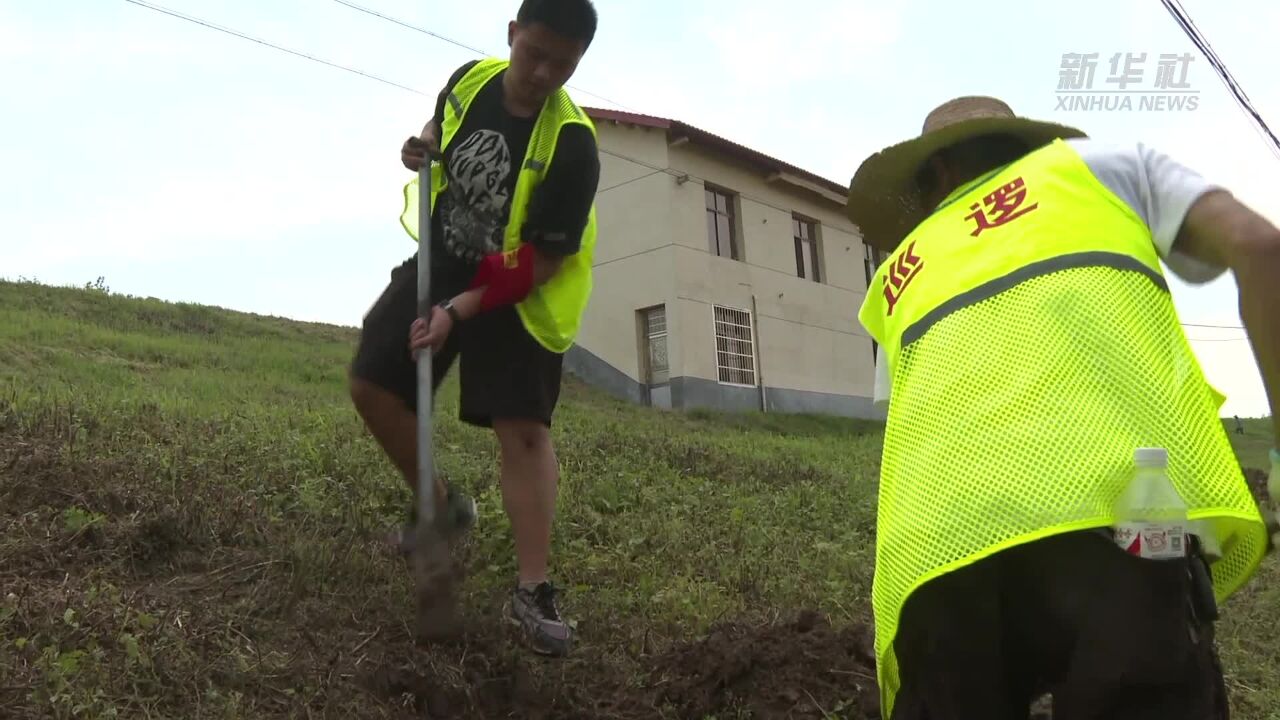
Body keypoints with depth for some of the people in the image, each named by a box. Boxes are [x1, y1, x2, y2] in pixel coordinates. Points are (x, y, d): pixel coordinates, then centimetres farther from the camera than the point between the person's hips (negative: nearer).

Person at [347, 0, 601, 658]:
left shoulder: (571, 144, -26)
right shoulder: (471, 79, -8)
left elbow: (541, 263, -24)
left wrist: (458, 311, -30)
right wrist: (420, 149, -7)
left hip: (518, 292, -6)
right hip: (440, 265, 6)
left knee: (523, 427, -16)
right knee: (371, 384, 2)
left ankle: (533, 590, -11)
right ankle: (443, 503, 20)